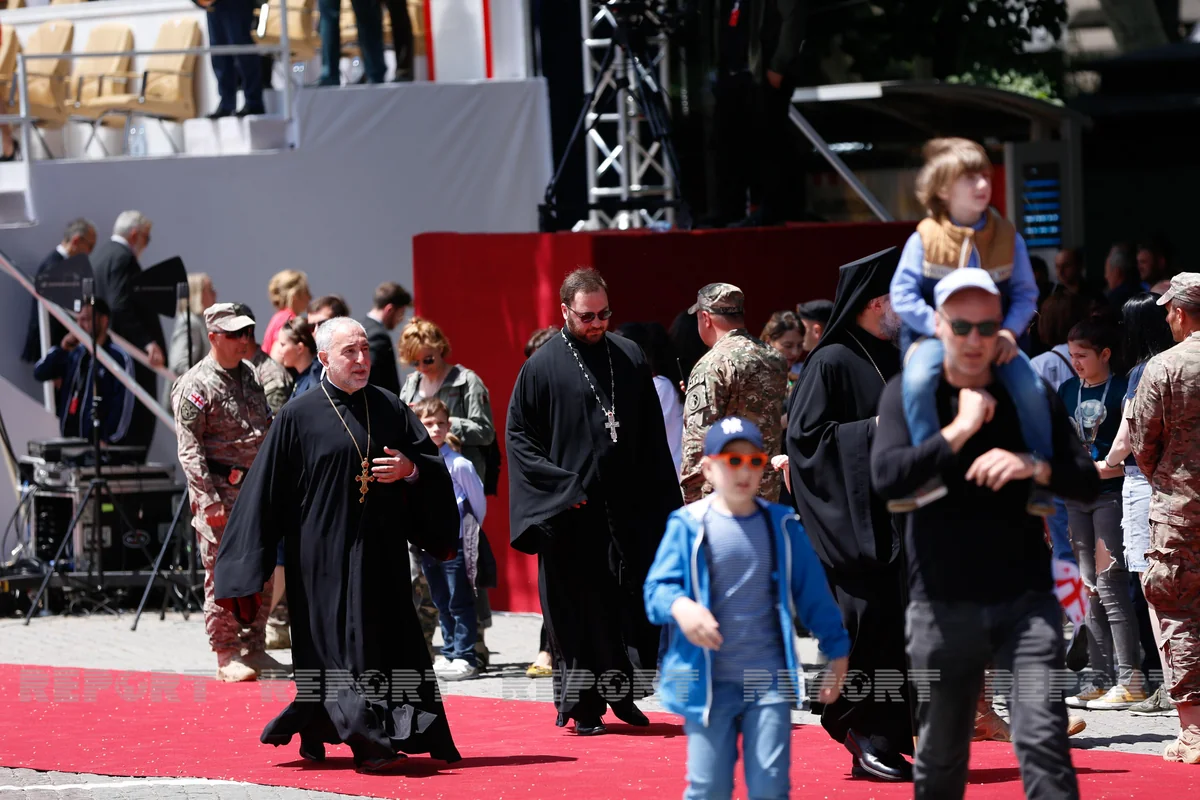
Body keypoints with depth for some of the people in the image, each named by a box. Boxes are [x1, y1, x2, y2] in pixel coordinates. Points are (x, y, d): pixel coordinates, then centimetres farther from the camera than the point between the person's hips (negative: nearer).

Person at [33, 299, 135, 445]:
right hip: (70, 440, 7)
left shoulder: (119, 358, -8)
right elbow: (39, 373, 11)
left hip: (99, 444, -7)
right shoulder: (75, 354, 13)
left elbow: (123, 405, -13)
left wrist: (109, 441, -18)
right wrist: (61, 349, -3)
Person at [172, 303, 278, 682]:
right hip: (219, 490, -7)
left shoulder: (250, 374, 13)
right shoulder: (196, 385, -10)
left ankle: (253, 648, 19)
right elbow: (189, 449, -13)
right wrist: (209, 498, -20)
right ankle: (227, 655, 0)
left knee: (260, 572, 9)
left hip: (255, 489, 7)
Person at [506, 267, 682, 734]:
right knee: (578, 607, -1)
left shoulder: (630, 359, 8)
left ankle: (622, 691, 17)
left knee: (633, 602, 4)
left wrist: (660, 501, 7)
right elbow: (518, 433, -1)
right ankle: (584, 705, 6)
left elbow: (652, 437, 12)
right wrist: (558, 486, -11)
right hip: (571, 510, -3)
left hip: (628, 506, 3)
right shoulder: (544, 367, -3)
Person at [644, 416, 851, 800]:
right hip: (709, 682, -1)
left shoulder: (782, 526, 7)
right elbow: (657, 587, -4)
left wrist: (836, 650, 12)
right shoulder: (688, 526, 0)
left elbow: (813, 592, 12)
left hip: (769, 681, 1)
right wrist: (679, 606, -27)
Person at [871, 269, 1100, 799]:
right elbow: (886, 476, -13)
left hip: (1025, 600, 0)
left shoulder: (1032, 395, 6)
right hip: (941, 606, 0)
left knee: (1043, 742, -14)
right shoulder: (908, 393, 3)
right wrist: (960, 430, -16)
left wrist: (1032, 466, -16)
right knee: (940, 757, 10)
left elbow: (1087, 484, 2)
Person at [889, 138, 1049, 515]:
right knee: (917, 380, -36)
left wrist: (1010, 331, -13)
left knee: (1030, 388, -25)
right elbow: (902, 293, -5)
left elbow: (1025, 293, 6)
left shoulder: (1007, 238, 5)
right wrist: (939, 326, -18)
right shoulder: (925, 239, -2)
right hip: (936, 335, -2)